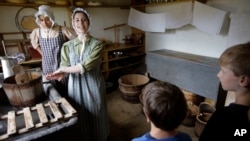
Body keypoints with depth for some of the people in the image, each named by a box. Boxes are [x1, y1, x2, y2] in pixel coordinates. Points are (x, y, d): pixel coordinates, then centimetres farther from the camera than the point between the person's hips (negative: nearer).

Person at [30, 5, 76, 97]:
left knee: (67, 92, 5)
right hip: (47, 67, 3)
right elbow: (34, 43, 22)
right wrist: (43, 53, 12)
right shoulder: (36, 32, 1)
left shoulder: (62, 30, -12)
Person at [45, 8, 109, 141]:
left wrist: (63, 70, -14)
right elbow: (64, 66, -4)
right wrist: (61, 73, -27)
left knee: (95, 117, 13)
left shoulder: (97, 44, -9)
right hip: (75, 86, 3)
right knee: (79, 117, 15)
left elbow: (86, 65, -20)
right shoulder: (67, 46, 2)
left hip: (93, 86, -2)